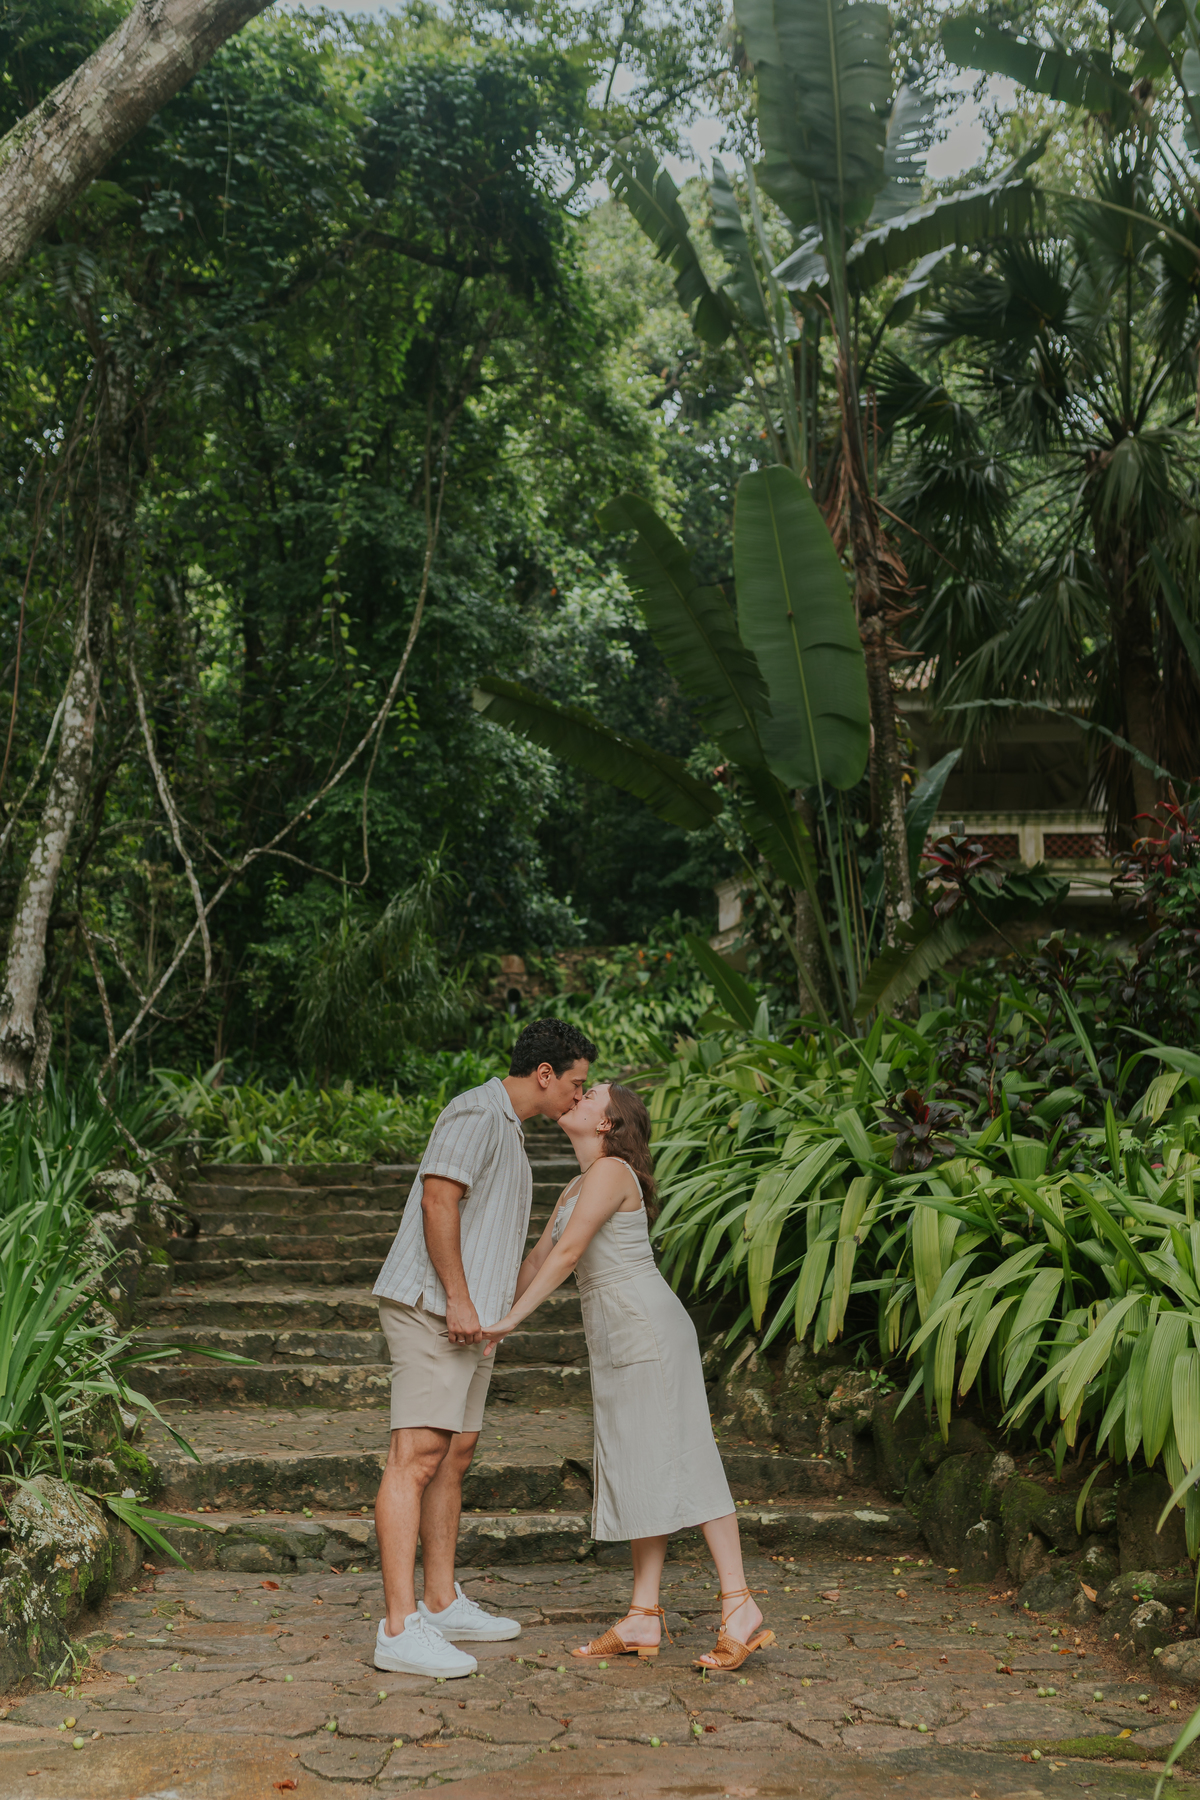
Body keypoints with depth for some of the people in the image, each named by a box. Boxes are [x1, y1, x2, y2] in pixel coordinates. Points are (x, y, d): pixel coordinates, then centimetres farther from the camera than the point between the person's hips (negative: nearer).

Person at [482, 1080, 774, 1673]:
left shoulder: (610, 1171, -10)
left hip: (647, 1329, -9)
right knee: (636, 1470, 7)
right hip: (614, 1338, 9)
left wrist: (512, 1319, -19)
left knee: (676, 1463, -10)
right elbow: (538, 1258, 24)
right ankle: (643, 1617, 9)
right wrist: (490, 1316, 24)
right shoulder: (574, 1189, 19)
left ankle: (739, 1607, -8)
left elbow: (568, 1253, -18)